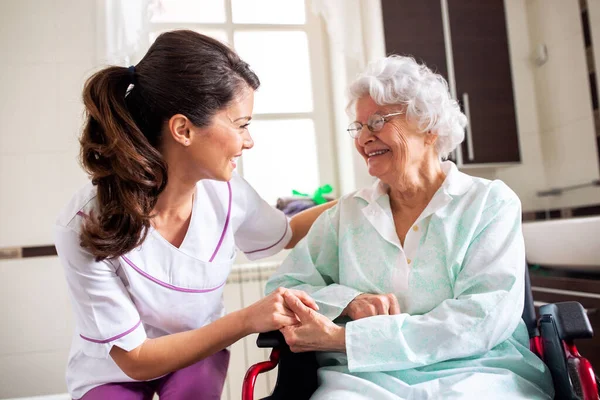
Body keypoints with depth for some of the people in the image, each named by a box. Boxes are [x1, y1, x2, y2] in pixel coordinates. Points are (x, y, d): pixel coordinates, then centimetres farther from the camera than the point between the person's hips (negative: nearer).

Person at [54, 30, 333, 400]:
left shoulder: (226, 193, -20)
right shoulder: (85, 226, -31)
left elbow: (287, 235, 3)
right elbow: (134, 359, -24)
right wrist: (247, 320, -32)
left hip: (199, 352, 3)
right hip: (115, 370, -2)